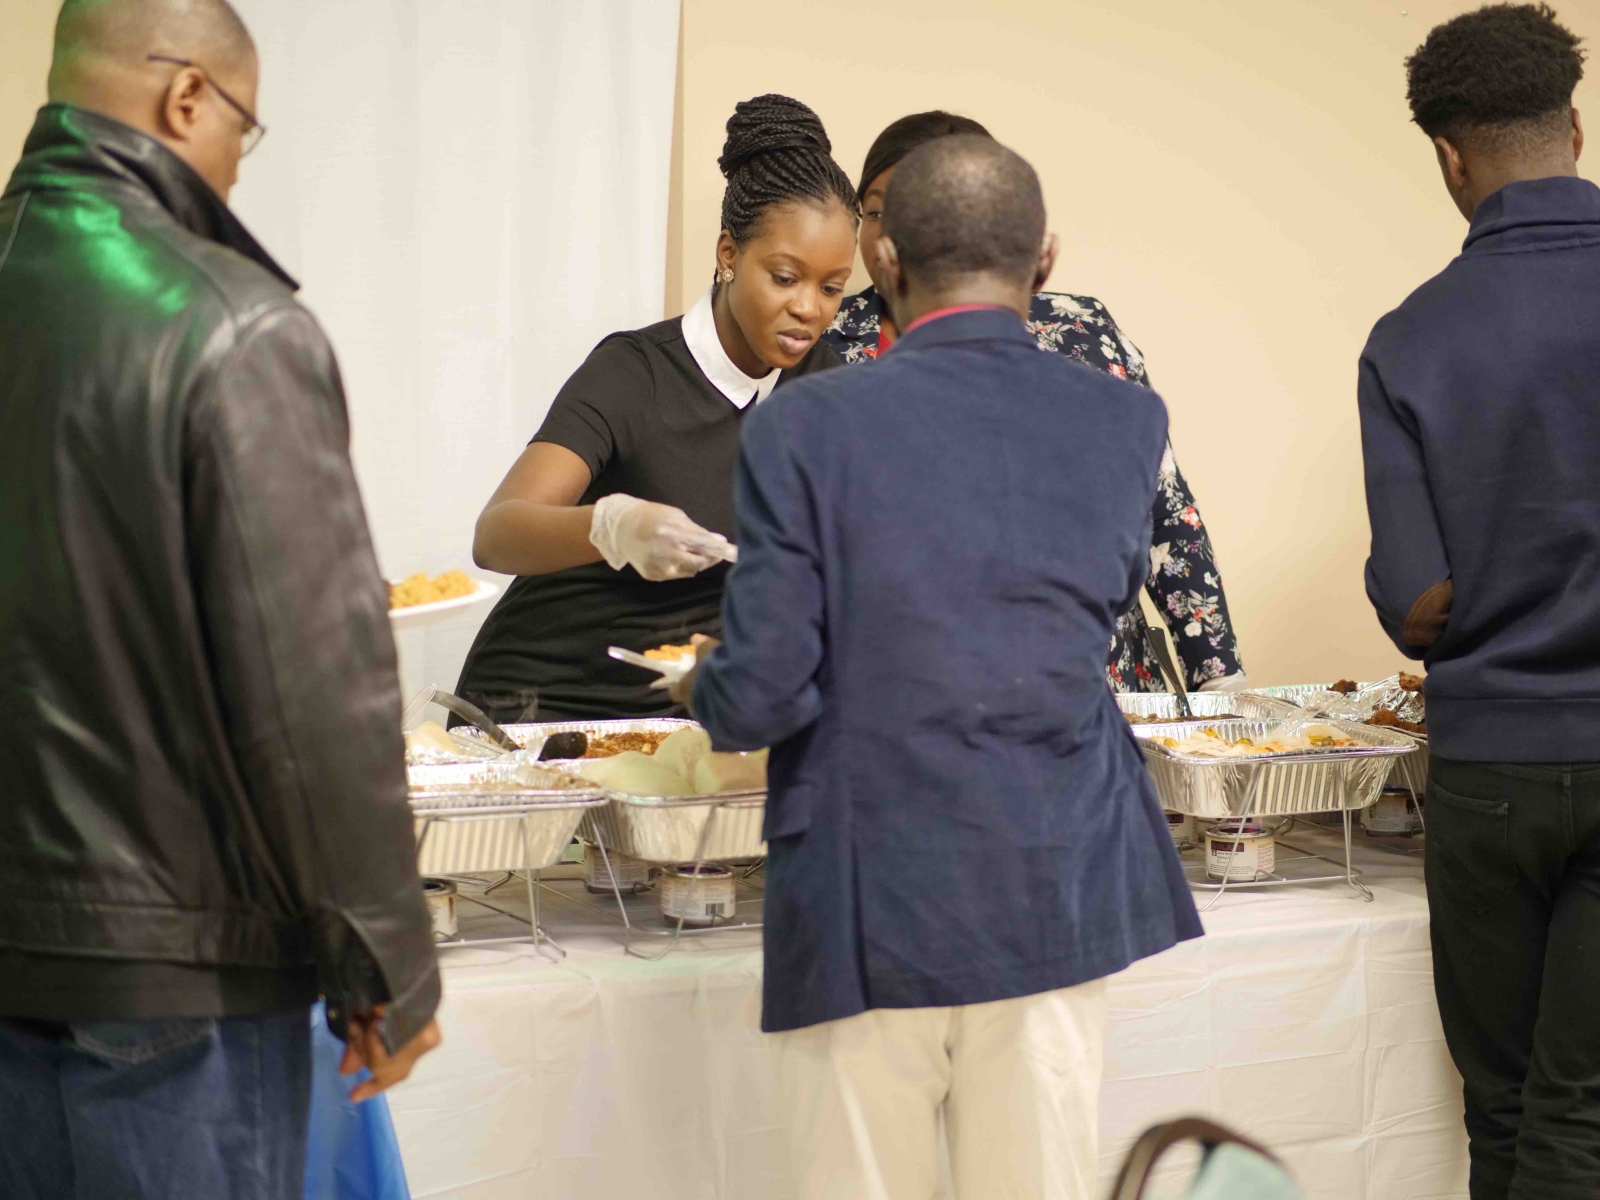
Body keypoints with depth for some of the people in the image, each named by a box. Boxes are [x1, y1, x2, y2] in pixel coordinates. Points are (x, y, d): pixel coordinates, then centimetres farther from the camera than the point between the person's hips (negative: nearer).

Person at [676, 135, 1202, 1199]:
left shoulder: (806, 429, -11)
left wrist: (705, 686, 10)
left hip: (867, 906, -2)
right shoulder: (1125, 426, -1)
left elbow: (762, 698, -12)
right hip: (1058, 895, 3)